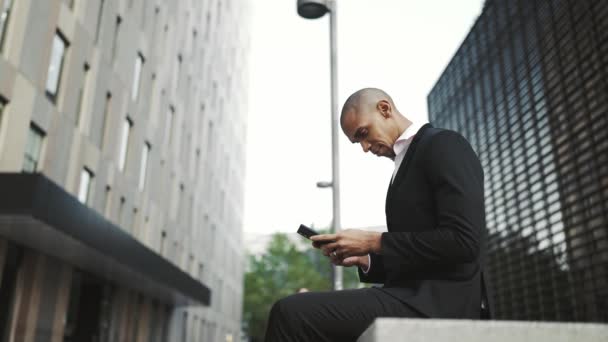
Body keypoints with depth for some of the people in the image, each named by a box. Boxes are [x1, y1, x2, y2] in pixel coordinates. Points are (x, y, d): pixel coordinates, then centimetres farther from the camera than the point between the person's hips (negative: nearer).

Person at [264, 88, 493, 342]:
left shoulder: (444, 145, -6)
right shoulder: (408, 162, 22)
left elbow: (464, 242, -18)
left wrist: (374, 242, -13)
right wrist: (365, 259, 7)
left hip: (436, 302, -10)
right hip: (417, 298, 10)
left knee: (291, 313, -20)